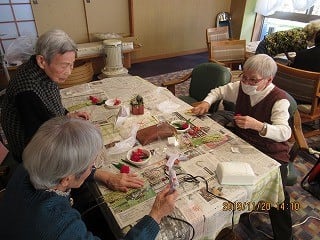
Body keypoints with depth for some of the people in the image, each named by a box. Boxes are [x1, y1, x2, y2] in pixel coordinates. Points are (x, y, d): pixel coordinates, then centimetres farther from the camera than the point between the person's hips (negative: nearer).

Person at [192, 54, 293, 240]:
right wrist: (207, 102, -5)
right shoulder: (240, 87, -1)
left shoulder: (279, 99, -15)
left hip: (271, 153, -5)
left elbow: (284, 132, -26)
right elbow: (218, 91, 16)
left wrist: (257, 125, -44)